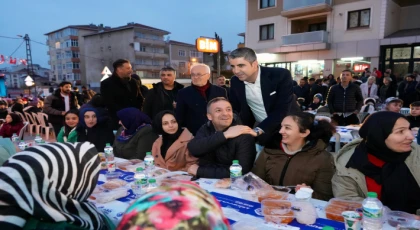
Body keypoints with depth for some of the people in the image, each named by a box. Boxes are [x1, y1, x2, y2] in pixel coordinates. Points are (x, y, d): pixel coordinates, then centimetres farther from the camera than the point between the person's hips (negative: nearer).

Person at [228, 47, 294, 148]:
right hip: (263, 133, 3)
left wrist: (257, 131, -31)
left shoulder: (281, 75, -22)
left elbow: (282, 109, -25)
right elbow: (236, 109, 1)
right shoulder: (235, 81, -9)